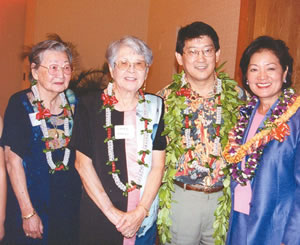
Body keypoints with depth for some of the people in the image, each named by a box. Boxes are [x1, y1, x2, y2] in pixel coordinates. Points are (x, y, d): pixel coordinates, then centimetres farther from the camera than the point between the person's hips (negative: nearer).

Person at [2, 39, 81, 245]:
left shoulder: (73, 102, 0)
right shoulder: (20, 104, -13)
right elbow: (13, 161, -14)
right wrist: (28, 212, -16)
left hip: (70, 200, 4)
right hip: (32, 200, -4)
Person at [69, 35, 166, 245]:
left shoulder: (155, 106, 0)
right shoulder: (90, 105, -6)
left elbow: (158, 165, -2)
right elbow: (83, 164, -6)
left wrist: (141, 212, -11)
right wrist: (112, 212, -10)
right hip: (99, 216, -1)